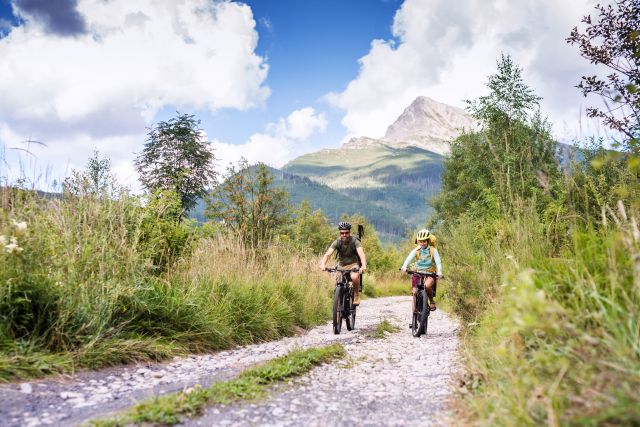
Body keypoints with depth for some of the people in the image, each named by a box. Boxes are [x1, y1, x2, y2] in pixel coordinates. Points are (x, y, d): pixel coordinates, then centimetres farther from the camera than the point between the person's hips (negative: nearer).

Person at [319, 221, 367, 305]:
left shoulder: (355, 241, -20)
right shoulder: (337, 242, -15)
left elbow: (361, 253, -35)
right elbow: (328, 254, -28)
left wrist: (364, 266, -55)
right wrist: (323, 264, -48)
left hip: (353, 264, -2)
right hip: (341, 265, 2)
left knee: (354, 277, -33)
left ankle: (356, 294, -6)